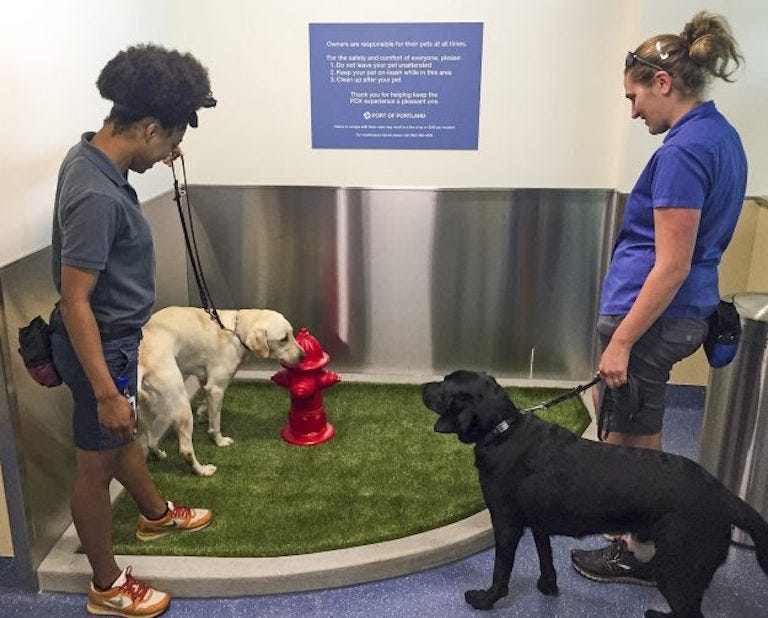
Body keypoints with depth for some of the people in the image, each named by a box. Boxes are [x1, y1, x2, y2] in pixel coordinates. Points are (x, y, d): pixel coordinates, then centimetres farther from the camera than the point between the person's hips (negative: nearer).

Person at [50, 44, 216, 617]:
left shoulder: (90, 155, -1)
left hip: (114, 336, 10)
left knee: (122, 434, 28)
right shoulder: (97, 195, -31)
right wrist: (104, 390, -26)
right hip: (101, 346, -10)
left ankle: (156, 514, 53)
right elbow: (75, 302, -29)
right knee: (96, 461, 8)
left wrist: (158, 155, 18)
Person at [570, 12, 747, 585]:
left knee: (629, 444, 7)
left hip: (653, 316, -10)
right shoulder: (722, 135, 11)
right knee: (642, 437, 22)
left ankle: (638, 554, 25)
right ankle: (646, 537, 38)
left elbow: (672, 265, -23)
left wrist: (621, 341, -20)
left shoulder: (684, 150, -20)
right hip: (684, 313, 10)